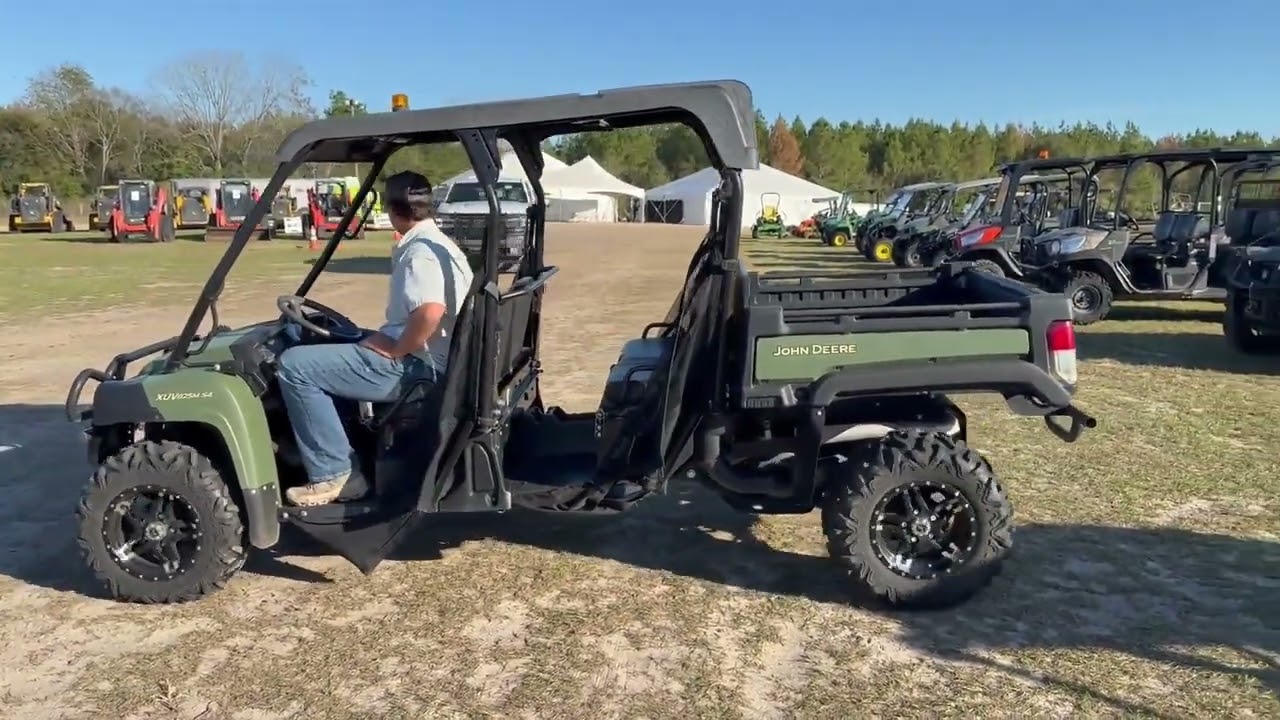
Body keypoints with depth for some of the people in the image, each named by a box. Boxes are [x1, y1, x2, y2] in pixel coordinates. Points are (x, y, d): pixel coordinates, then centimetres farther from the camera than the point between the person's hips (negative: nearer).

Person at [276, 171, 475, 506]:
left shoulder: (420, 250, -17)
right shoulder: (433, 243, 16)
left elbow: (430, 312, -34)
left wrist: (394, 350, -20)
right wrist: (386, 339, 14)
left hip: (413, 365, -11)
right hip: (420, 359, 11)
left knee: (294, 364, -12)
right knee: (326, 354, 29)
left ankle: (331, 471, -9)